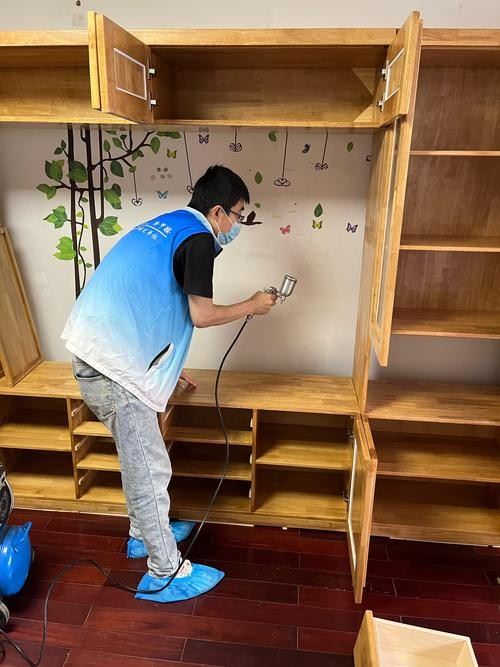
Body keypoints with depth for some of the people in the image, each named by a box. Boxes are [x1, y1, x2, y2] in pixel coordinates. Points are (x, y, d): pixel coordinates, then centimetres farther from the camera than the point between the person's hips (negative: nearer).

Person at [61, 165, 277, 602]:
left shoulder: (165, 226, 19)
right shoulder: (198, 238, -9)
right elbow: (201, 315, -9)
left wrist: (165, 367, 28)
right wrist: (253, 306, 7)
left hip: (94, 353, 10)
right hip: (113, 368, -10)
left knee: (140, 460, 24)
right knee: (149, 470, 4)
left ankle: (145, 533, 43)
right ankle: (166, 573, 20)